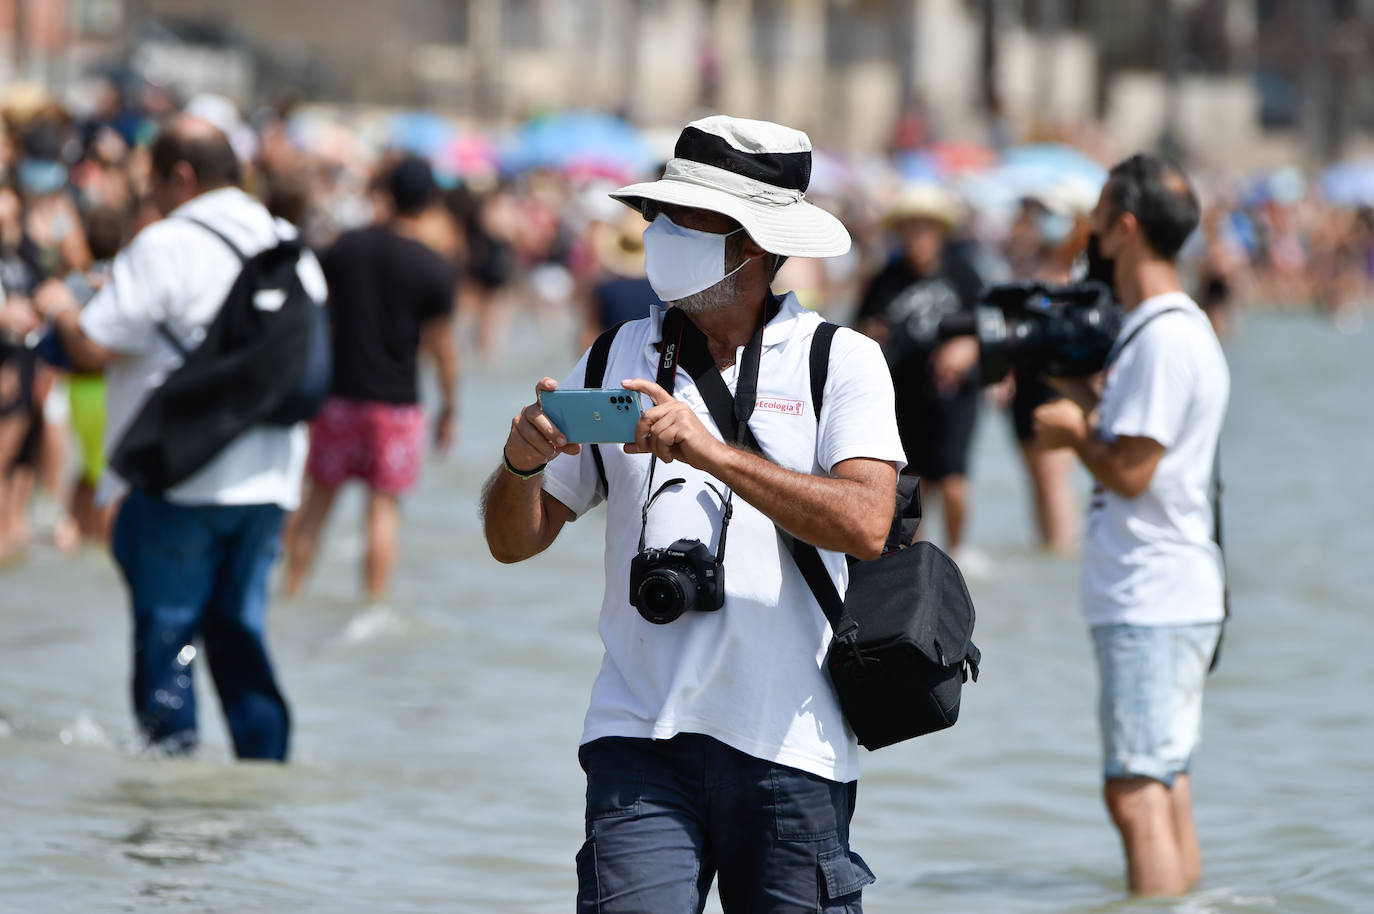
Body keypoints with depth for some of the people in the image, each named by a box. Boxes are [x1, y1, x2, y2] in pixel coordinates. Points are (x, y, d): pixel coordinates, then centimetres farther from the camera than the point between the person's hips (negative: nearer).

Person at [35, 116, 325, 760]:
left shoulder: (165, 248, -12)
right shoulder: (290, 247, 8)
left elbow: (92, 350, -15)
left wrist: (61, 308, 8)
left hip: (178, 477, -6)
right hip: (268, 479, 6)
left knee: (166, 628, 2)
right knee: (240, 628, 13)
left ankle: (168, 747, -1)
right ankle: (265, 764, 11)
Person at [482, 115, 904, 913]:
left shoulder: (842, 362, 3)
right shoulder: (619, 360, 11)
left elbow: (865, 524, -14)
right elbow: (515, 541, 12)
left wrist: (714, 453, -22)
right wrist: (523, 462, -10)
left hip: (790, 748, -1)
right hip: (643, 735, 1)